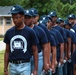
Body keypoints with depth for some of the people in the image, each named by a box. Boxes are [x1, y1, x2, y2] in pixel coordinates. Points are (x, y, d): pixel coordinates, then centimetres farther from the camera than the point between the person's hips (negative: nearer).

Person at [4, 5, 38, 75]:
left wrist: (35, 69, -5)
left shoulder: (30, 32, -5)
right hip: (12, 66, 4)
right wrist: (5, 69, 7)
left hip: (25, 66, -3)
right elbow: (7, 51, 10)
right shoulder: (9, 32, 5)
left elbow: (35, 51, -1)